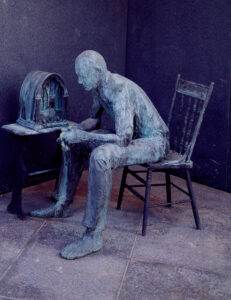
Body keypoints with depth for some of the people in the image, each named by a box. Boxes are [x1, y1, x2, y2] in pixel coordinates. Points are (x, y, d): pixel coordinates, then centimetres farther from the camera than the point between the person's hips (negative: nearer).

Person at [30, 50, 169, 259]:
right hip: (132, 136, 10)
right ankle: (63, 205, 21)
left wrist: (81, 136, -31)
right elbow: (95, 119, 15)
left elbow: (123, 139, -37)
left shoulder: (120, 91, -29)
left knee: (100, 156, -37)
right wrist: (74, 131, -5)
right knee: (73, 143, 11)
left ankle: (93, 236, -29)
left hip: (154, 142, -10)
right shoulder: (99, 87, 0)